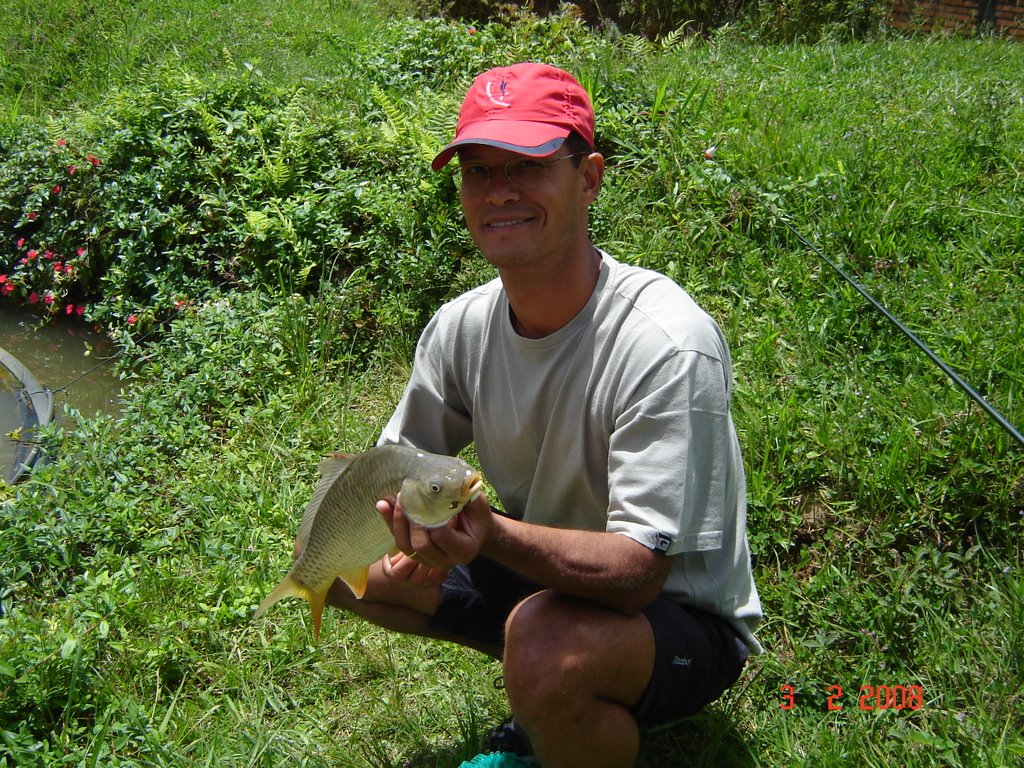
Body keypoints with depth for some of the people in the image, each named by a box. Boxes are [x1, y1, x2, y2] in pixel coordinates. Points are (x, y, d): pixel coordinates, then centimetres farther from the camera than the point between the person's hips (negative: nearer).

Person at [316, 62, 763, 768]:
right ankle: (546, 705, 10)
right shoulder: (460, 327, -7)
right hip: (533, 573, 7)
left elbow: (638, 571, -29)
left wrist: (490, 532, -46)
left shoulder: (668, 345, -28)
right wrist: (407, 510, -20)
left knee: (546, 638, -39)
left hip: (685, 620, -6)